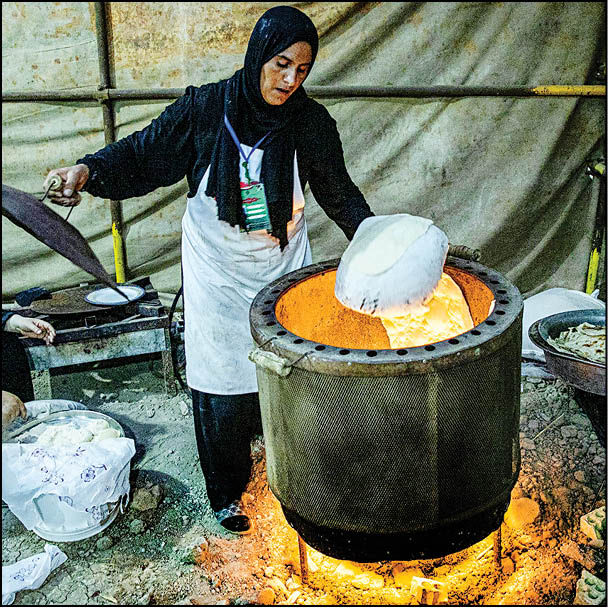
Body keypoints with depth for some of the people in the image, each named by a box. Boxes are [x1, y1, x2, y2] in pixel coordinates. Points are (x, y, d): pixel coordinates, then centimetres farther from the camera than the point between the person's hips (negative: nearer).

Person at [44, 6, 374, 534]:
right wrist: (88, 170, -22)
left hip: (284, 263, 2)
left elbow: (338, 191, 1)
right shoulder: (206, 108, -13)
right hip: (217, 268, -1)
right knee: (223, 383, 2)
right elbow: (144, 154, -5)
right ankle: (228, 491, 24)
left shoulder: (310, 122, -8)